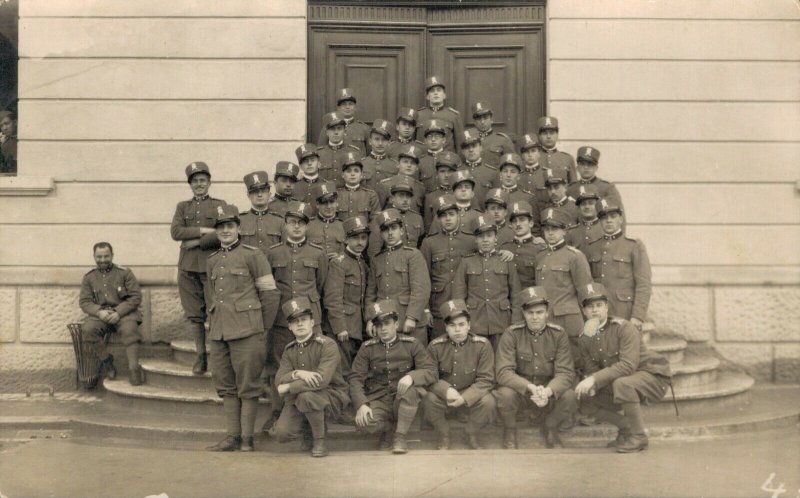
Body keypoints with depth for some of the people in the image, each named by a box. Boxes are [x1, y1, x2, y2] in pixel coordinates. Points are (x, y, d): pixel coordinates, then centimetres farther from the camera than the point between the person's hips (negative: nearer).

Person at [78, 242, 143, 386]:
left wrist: (118, 312, -15)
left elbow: (136, 297, -1)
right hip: (99, 314, 3)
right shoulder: (89, 277, 13)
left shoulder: (125, 273, 5)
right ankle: (106, 359, -10)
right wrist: (99, 312, -15)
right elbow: (84, 301, 6)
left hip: (123, 313, -2)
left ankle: (134, 369, -32)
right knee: (88, 328, -30)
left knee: (129, 330, -35)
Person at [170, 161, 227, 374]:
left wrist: (196, 242, -9)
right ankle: (201, 355, 14)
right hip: (188, 267, 3)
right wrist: (204, 231, -9)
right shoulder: (182, 207, 16)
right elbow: (175, 232, 0)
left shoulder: (220, 205, 7)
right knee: (195, 315, 5)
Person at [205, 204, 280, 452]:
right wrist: (213, 321, 16)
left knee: (248, 386, 0)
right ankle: (232, 436, 17)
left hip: (246, 331, -6)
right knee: (225, 385, 9)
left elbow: (270, 293, -2)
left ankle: (247, 438, 8)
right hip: (218, 332, 6)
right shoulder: (211, 261, 15)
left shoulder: (252, 255, -3)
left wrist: (262, 328, 2)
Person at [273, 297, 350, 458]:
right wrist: (297, 373, -28)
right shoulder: (289, 350, 5)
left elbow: (322, 380, -27)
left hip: (332, 397, -5)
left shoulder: (327, 345, -14)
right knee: (282, 434, -18)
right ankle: (308, 428, 17)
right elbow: (279, 379, -7)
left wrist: (288, 387, -21)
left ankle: (319, 440, -13)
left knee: (306, 395, -38)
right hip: (297, 400, 5)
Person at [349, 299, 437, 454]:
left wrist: (411, 376, -31)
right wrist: (361, 405, -22)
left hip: (404, 401, 0)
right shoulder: (367, 348, 2)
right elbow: (355, 378, -4)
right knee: (364, 423, -31)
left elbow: (431, 371, -9)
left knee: (412, 388, -34)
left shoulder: (411, 344, -1)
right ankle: (388, 428, 6)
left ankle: (400, 435, -15)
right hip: (378, 400, 0)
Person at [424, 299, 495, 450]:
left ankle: (472, 435, 1)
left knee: (488, 401, -31)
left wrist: (464, 398, -28)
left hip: (471, 396, 0)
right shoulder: (435, 346, -9)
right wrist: (446, 390, -29)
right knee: (428, 399, -31)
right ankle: (444, 436, -1)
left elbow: (486, 380, -14)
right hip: (443, 396, 1)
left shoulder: (482, 345, -12)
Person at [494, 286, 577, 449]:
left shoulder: (558, 334, -8)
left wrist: (548, 391, -35)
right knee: (505, 394, -34)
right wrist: (530, 387, -36)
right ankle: (510, 431, 0)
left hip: (549, 389, 2)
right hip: (519, 386, -1)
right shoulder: (512, 334, -13)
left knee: (569, 397, -27)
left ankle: (550, 429, 6)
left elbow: (565, 373, -14)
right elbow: (504, 372, -20)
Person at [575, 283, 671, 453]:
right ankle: (627, 427, 11)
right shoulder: (585, 338, -1)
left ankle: (638, 436, -18)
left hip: (652, 376, -7)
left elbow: (628, 365, -31)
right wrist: (589, 385, -24)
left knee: (621, 383, -38)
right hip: (618, 379, 7)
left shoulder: (624, 328, -21)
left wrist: (595, 379, -37)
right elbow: (591, 369, 0)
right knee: (584, 402, -8)